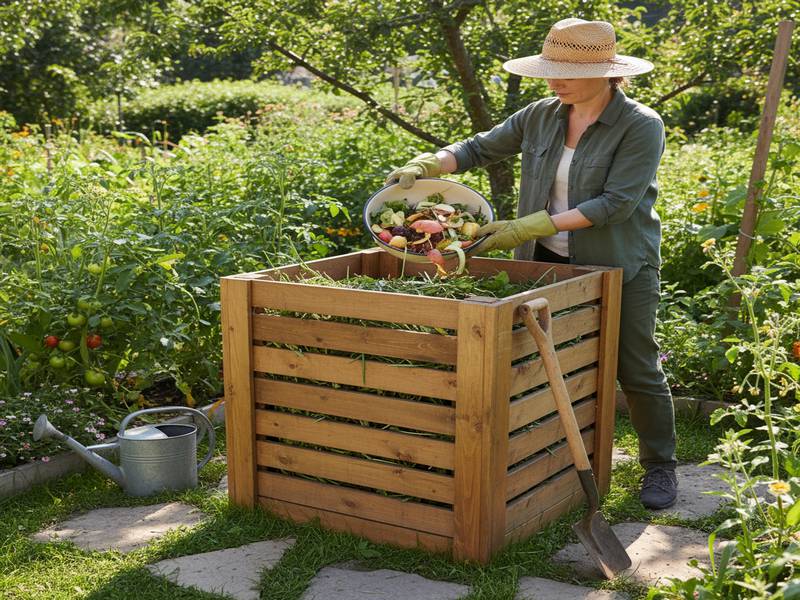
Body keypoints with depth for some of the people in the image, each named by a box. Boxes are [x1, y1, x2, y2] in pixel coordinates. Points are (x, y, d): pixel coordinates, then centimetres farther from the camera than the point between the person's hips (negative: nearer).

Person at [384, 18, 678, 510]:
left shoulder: (641, 127, -15)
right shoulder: (542, 116, 1)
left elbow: (614, 203, -23)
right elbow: (481, 148, 8)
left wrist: (530, 226, -26)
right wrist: (422, 166, -11)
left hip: (620, 267, -4)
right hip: (547, 263, 5)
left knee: (637, 371, 4)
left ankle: (660, 466, 21)